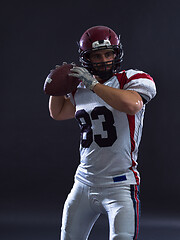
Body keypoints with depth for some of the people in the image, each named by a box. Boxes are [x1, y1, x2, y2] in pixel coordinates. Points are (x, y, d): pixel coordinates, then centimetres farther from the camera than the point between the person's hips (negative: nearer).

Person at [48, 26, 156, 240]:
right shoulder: (81, 90, 12)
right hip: (84, 183, 6)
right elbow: (58, 113, 30)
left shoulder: (132, 80, -6)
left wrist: (93, 84, -24)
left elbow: (132, 105, -29)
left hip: (120, 184, -6)